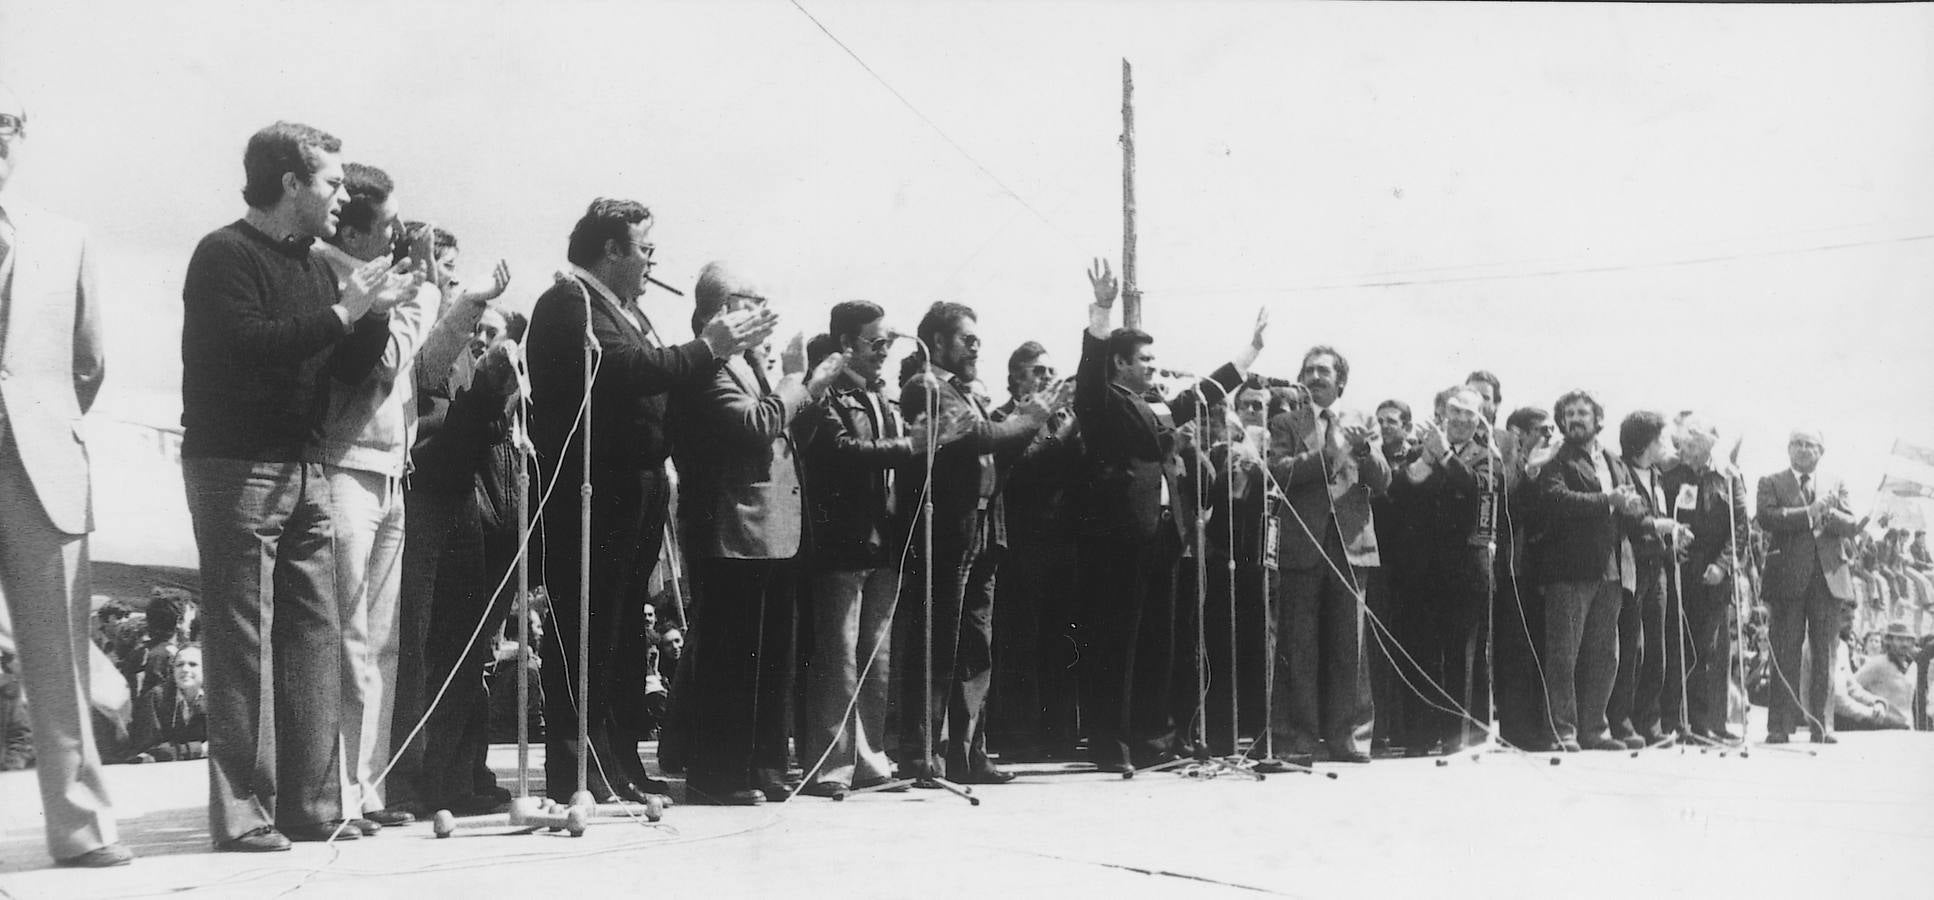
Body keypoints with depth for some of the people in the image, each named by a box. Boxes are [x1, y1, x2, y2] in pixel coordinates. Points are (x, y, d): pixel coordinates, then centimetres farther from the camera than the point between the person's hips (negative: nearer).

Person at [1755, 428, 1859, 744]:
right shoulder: (1771, 483, 8)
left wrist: (1828, 513, -14)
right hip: (1788, 577, -2)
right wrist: (1808, 513, -17)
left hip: (1828, 576, 2)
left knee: (1824, 654, 3)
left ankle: (1822, 725, 7)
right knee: (1785, 654, -2)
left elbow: (1852, 526, 5)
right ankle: (1780, 725, 0)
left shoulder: (1835, 484, 16)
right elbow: (1766, 518, -9)